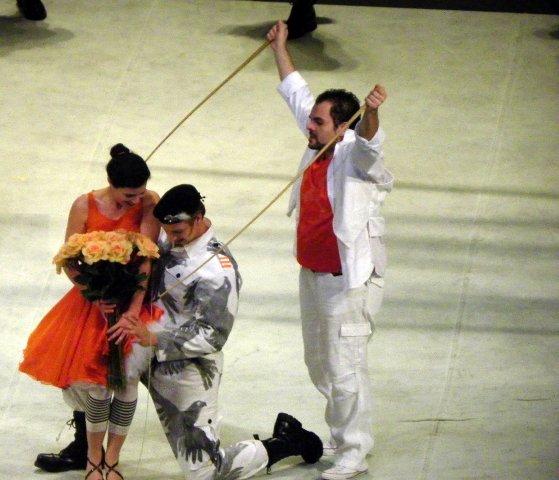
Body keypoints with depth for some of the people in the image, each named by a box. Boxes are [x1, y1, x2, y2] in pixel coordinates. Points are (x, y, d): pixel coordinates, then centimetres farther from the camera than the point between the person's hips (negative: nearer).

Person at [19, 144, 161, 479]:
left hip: (133, 298, -1)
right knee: (93, 381, 0)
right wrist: (95, 297, -24)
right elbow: (69, 262, -9)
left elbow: (145, 259, -19)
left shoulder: (148, 203, -14)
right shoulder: (85, 207, -12)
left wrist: (133, 309, -27)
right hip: (92, 299, 1)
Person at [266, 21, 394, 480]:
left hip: (349, 279, -9)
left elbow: (369, 140, -43)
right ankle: (340, 436, 35)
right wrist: (279, 48, 26)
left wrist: (371, 112, -65)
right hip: (312, 274, 10)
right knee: (319, 363, 20)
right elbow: (298, 94, 19)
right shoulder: (318, 146, 5)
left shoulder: (356, 155, -18)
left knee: (345, 367, -8)